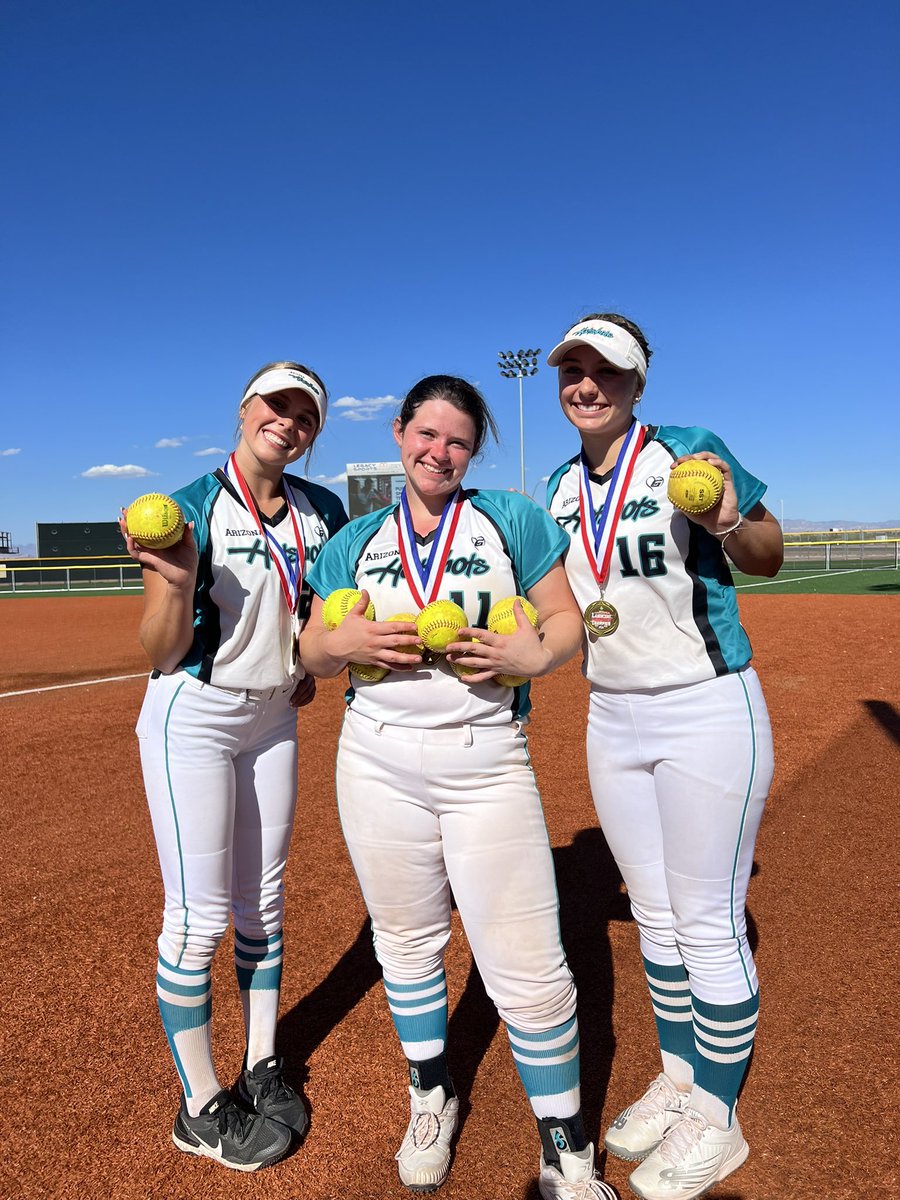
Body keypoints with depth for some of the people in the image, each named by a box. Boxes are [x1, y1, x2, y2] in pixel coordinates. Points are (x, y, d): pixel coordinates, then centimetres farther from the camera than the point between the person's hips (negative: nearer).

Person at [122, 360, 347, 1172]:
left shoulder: (323, 510, -2)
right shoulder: (191, 510, -16)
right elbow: (162, 656, -17)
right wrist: (177, 584, -34)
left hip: (275, 719, 5)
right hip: (193, 719, -5)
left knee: (263, 904, 16)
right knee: (199, 918, 1)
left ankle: (263, 1070, 34)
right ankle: (200, 1110, 21)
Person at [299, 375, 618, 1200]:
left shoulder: (515, 520, 3)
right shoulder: (354, 541, 9)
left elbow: (566, 618, 2)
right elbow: (313, 651, 10)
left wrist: (536, 655, -20)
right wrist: (348, 643, -13)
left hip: (488, 764, -2)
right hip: (377, 764, 3)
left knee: (528, 969, 0)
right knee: (407, 944, 17)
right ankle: (432, 1098, 43)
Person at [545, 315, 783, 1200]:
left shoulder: (690, 457, -10)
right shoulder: (558, 489, 5)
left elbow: (768, 558, -7)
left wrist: (730, 525, -27)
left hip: (708, 713, -5)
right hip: (612, 720, 6)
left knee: (709, 925, 6)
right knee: (653, 916, 19)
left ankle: (716, 1117, 29)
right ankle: (677, 1079, 40)